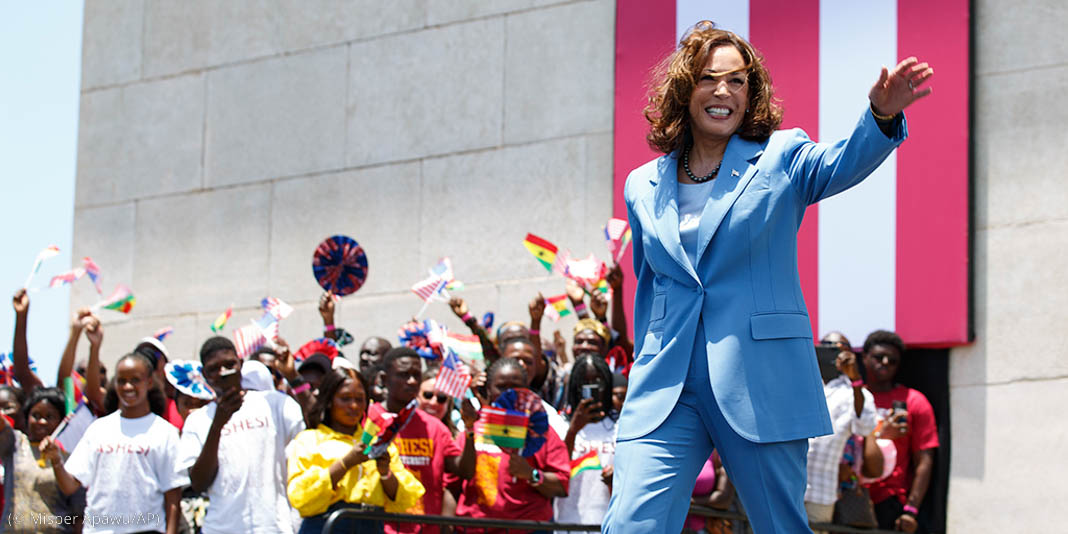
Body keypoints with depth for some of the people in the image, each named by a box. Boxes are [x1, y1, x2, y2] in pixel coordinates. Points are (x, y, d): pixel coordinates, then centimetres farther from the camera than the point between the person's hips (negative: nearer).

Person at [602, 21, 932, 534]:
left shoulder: (780, 159, 4)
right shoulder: (643, 188, 13)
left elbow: (841, 164, -17)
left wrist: (881, 113, -38)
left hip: (762, 387, -2)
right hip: (665, 391, 2)